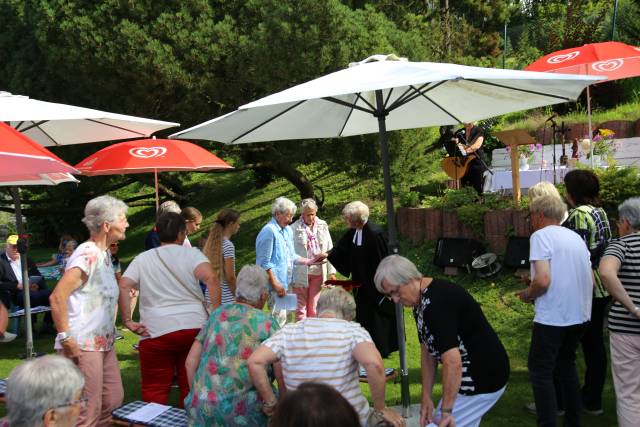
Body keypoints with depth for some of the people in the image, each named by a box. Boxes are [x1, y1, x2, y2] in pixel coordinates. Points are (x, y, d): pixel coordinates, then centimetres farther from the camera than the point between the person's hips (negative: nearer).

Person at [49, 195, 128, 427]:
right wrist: (65, 338, -22)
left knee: (113, 400, 16)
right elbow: (57, 297, -24)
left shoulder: (104, 254, 12)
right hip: (83, 346, -10)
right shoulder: (87, 255, -18)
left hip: (104, 344, 10)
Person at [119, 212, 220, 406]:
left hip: (156, 331, 0)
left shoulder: (142, 259, 9)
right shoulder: (192, 254, 2)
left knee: (155, 390, 10)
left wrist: (127, 321, -2)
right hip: (195, 327, 0)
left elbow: (123, 286, -4)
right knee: (192, 386, 14)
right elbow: (211, 278, -14)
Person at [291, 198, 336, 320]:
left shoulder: (322, 226, 5)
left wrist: (331, 272, 3)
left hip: (318, 272, 3)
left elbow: (329, 250, 7)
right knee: (301, 306, 5)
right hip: (301, 273, -3)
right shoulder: (294, 228, -8)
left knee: (313, 306, 12)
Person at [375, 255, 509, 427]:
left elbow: (453, 361, -32)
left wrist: (446, 411, -25)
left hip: (484, 377, -10)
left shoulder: (436, 300, -27)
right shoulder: (420, 300, 4)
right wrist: (426, 397, 2)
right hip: (468, 375, 10)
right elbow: (428, 351, 7)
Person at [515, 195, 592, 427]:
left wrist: (527, 294, -2)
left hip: (552, 317, -8)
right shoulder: (576, 237, 14)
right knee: (566, 365, 22)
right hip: (580, 315, 8)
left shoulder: (541, 235, -9)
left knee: (540, 371, 3)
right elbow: (590, 280, 15)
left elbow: (542, 280, -22)